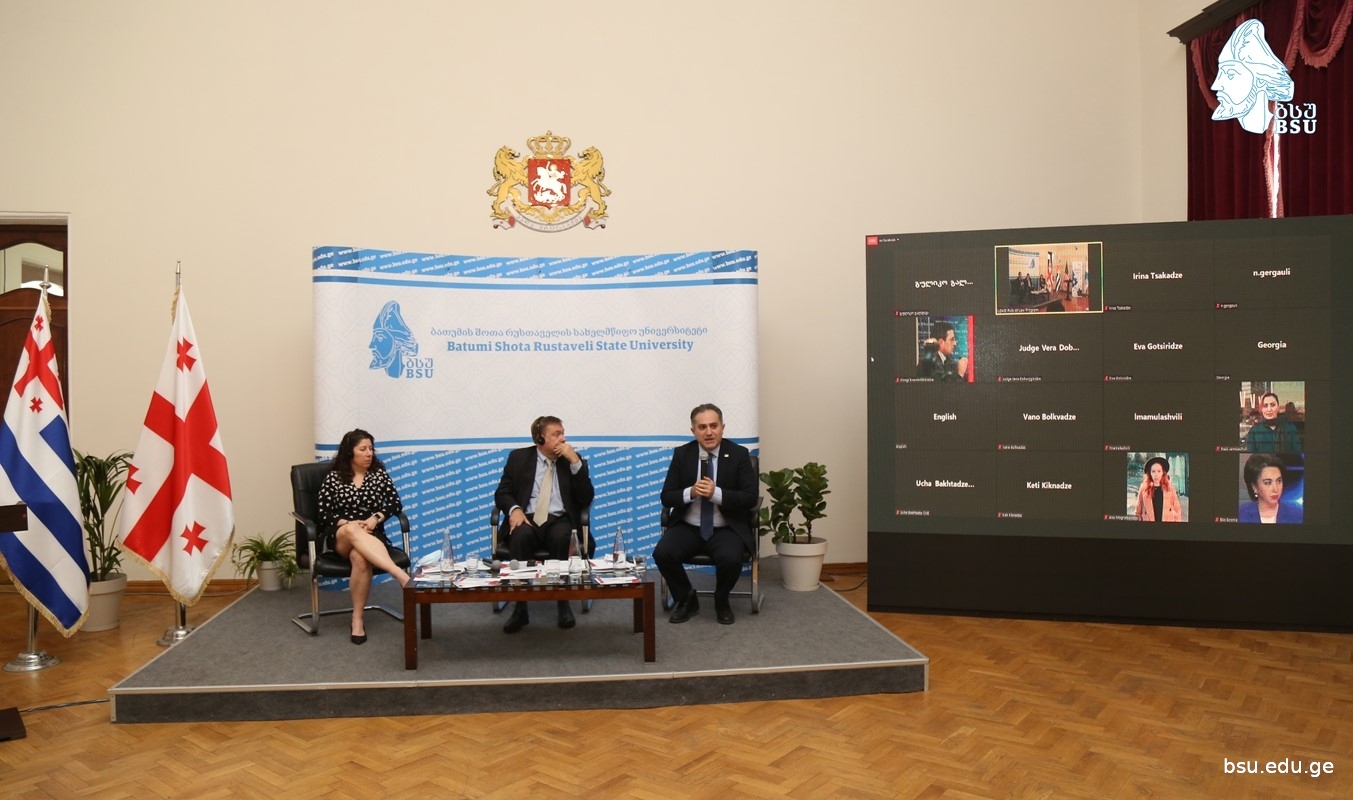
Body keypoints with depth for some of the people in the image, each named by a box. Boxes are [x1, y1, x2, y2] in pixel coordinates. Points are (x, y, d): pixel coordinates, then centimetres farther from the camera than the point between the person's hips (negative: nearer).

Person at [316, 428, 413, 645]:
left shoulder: (379, 473, 9)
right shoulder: (333, 477, 6)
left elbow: (396, 504, 5)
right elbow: (324, 514, 2)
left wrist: (376, 518, -13)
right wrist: (348, 523, -16)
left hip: (371, 536, 1)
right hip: (339, 536, -1)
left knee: (360, 557, -38)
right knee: (353, 531, -40)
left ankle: (357, 619, -29)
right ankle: (401, 575, -55)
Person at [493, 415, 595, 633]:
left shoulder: (574, 460, 8)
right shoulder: (518, 457, 9)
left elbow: (587, 499, -2)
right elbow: (502, 493, 8)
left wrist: (575, 461, -12)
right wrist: (514, 509, -15)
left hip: (560, 521, 0)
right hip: (528, 519, 0)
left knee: (562, 538, -35)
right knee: (521, 536, -35)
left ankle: (564, 604, -23)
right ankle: (520, 608, -29)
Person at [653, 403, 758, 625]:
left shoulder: (739, 454, -4)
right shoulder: (681, 454, 1)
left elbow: (750, 498, -10)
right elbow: (666, 498, 0)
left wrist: (716, 493, -24)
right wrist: (690, 492, -21)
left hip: (726, 529, -2)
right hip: (688, 528, 2)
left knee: (731, 559, -32)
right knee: (662, 553, -25)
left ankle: (721, 601, 4)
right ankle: (686, 599, 4)